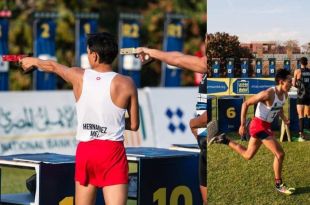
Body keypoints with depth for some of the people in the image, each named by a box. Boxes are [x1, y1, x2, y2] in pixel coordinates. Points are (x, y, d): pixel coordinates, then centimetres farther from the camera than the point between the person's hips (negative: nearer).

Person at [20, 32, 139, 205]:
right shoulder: (126, 84, -5)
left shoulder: (79, 76, 1)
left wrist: (33, 61, 44)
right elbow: (134, 125, 2)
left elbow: (52, 66, 24)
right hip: (112, 152, -3)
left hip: (85, 151, 3)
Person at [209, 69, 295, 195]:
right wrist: (242, 124, -18)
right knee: (280, 154, -12)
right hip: (259, 125, -9)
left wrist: (284, 119, 2)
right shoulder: (268, 94, -25)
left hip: (266, 126, 9)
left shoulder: (284, 95, 0)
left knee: (248, 155, 20)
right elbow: (246, 104, -18)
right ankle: (278, 185, 2)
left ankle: (224, 140, 31)